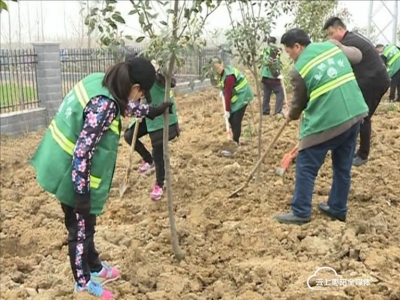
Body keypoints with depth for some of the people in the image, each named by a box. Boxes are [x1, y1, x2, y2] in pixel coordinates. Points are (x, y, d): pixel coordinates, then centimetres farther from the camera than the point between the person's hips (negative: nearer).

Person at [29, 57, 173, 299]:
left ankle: (94, 267, 44)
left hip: (67, 164, 9)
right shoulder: (104, 105, -29)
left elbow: (125, 106, 19)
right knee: (81, 227, 11)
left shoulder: (101, 81, -1)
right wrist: (82, 193, -23)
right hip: (72, 173, -9)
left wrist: (152, 111, 31)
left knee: (85, 225, 24)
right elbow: (82, 152, -30)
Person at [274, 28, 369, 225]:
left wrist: (290, 116, 28)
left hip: (327, 122, -7)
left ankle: (300, 213, 9)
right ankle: (338, 209, 27)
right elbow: (357, 55, 27)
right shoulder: (332, 45, 9)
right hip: (354, 115, 7)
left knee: (306, 167, 5)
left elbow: (299, 103, 7)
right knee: (343, 167, 16)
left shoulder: (299, 70, -6)